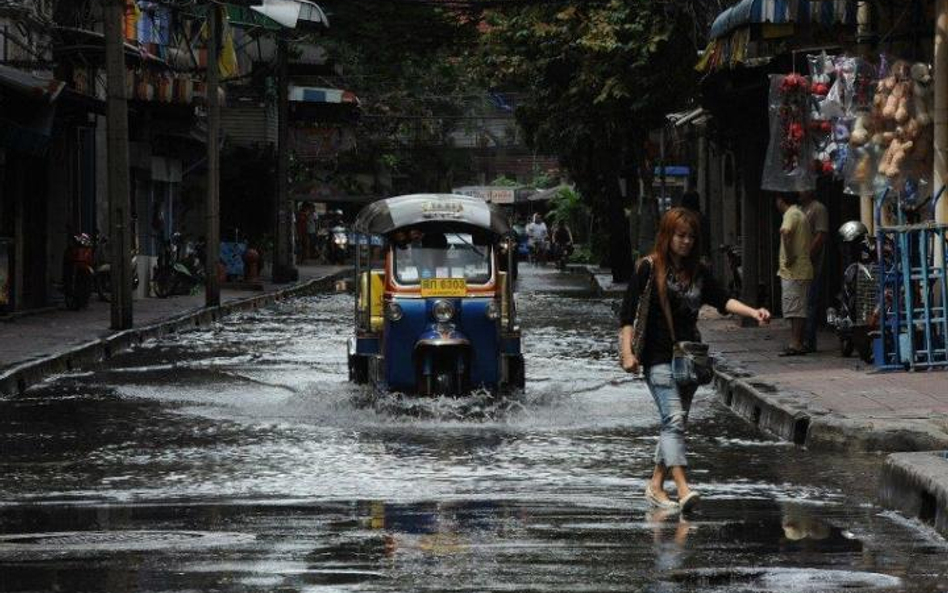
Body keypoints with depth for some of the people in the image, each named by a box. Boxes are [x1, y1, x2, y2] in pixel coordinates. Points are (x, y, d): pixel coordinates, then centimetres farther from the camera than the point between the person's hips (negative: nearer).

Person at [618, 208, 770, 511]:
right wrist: (627, 353, -16)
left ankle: (656, 485, 21)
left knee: (676, 423, 10)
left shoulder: (698, 272, 10)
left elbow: (721, 300, 5)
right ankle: (683, 489, -28)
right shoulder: (649, 268, -6)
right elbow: (629, 313, -8)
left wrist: (753, 312, -13)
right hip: (658, 357, -6)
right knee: (674, 418, -18)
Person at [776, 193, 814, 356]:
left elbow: (786, 232, -33)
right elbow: (810, 241, 28)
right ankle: (798, 343, 15)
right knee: (798, 309, 12)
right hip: (802, 270, 10)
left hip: (793, 271, -10)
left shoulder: (791, 214, -11)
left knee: (795, 309, -10)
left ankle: (796, 344, -12)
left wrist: (789, 256, -26)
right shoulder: (800, 214, 20)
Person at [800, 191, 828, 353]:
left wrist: (808, 257, -19)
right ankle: (801, 341, 15)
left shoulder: (818, 209, -6)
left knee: (811, 303, -10)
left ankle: (809, 342, -11)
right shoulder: (802, 209, 21)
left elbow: (821, 236, -14)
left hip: (812, 265, -9)